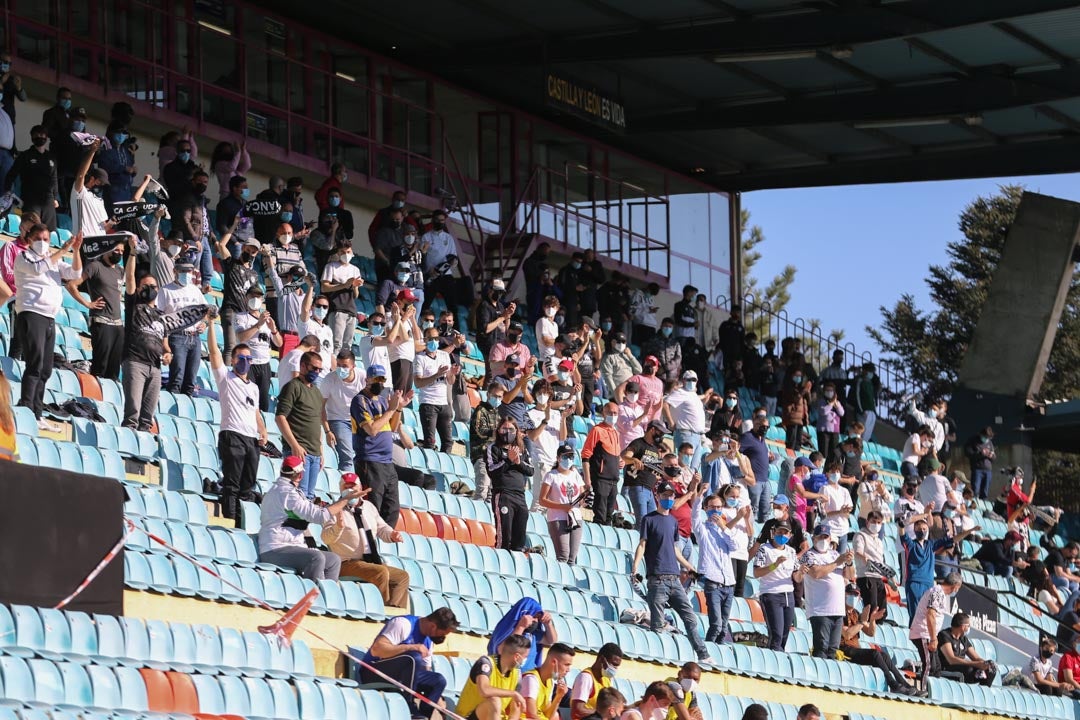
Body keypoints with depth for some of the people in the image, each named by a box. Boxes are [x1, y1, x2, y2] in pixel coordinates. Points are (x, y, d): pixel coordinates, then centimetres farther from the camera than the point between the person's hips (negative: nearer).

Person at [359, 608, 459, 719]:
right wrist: (412, 647, -31)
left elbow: (426, 671, 13)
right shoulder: (404, 624, -17)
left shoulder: (428, 640, 7)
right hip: (374, 673, -8)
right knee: (413, 658, -31)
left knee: (439, 680, -5)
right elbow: (376, 649, -28)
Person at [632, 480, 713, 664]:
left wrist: (689, 567, 33)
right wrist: (635, 566, -18)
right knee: (657, 624, -7)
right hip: (657, 579, -6)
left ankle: (703, 655, 1)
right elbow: (642, 545, -3)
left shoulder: (673, 521, 20)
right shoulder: (649, 519, 3)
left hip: (674, 579, 6)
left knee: (690, 618, 1)